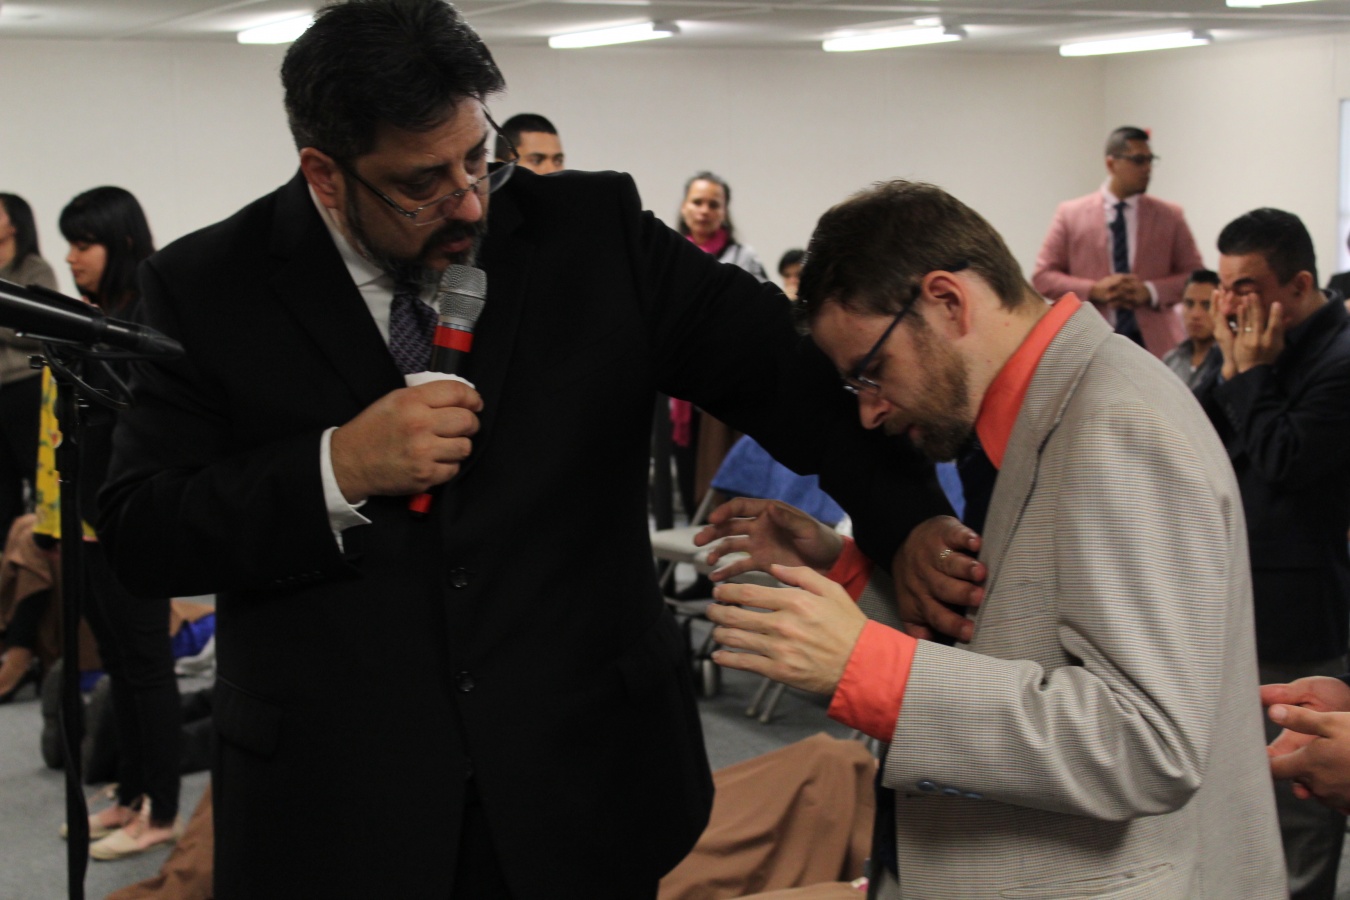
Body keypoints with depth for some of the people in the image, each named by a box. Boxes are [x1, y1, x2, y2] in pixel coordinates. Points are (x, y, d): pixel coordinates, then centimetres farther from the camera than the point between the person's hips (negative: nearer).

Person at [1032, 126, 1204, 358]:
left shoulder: (1170, 215, 9)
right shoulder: (1070, 214, 7)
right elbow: (1043, 277, 6)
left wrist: (1150, 291, -9)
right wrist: (1093, 290, -10)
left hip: (1154, 344, 1)